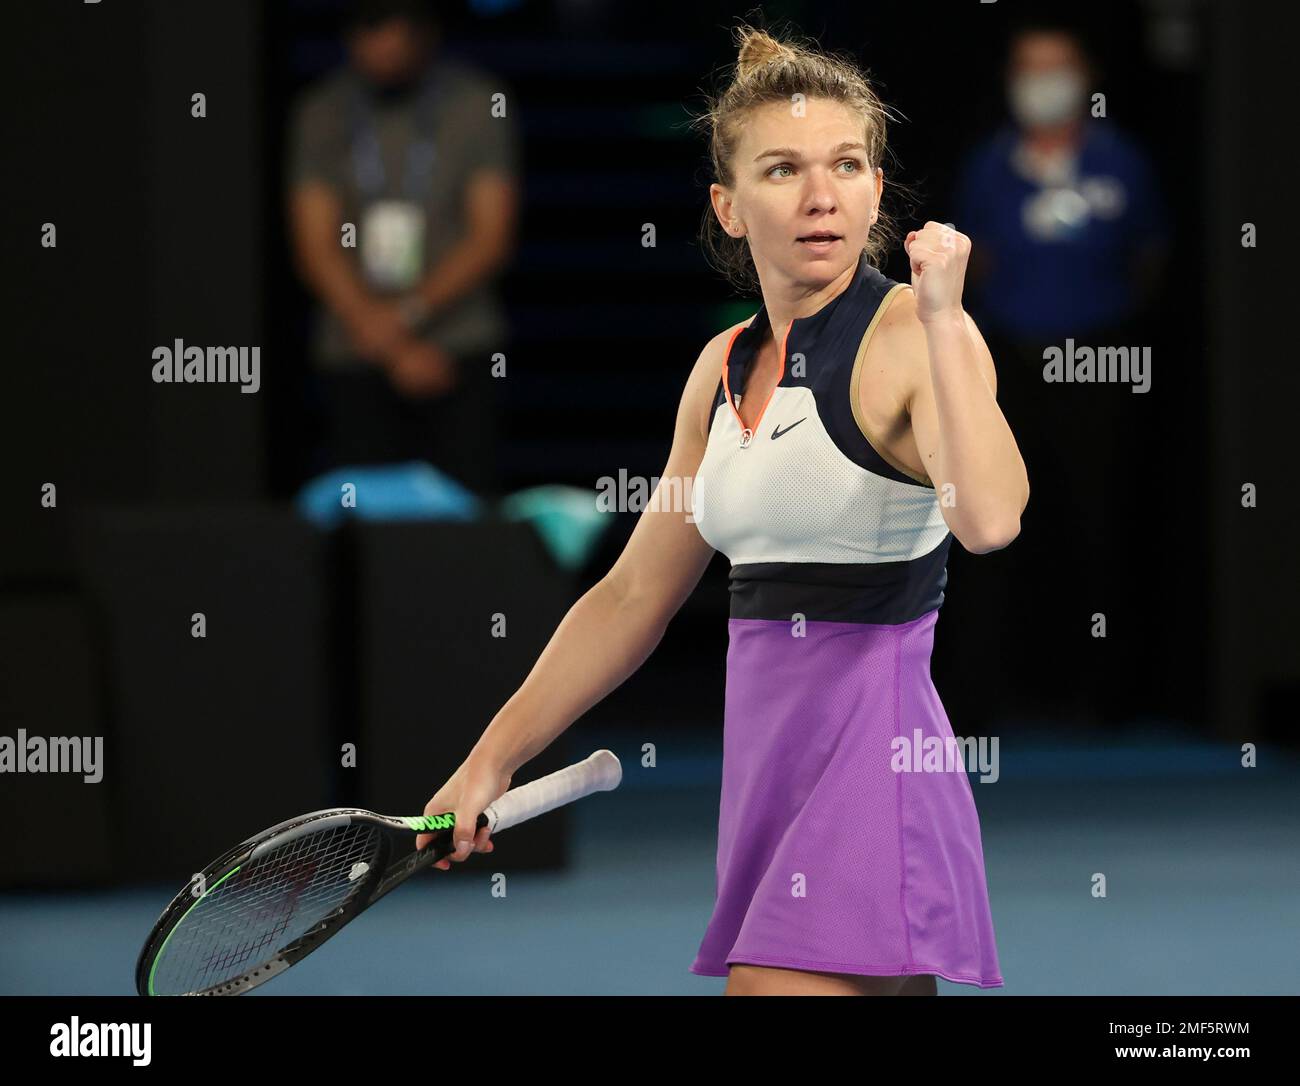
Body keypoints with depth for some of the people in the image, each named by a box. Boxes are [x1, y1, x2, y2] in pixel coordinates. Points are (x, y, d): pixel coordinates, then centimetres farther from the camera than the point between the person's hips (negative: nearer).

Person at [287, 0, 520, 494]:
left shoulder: (481, 104, 3)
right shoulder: (321, 114, 6)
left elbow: (493, 237, 0)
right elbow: (315, 248, 1)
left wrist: (409, 312, -12)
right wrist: (396, 351, -8)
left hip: (458, 352, -1)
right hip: (355, 358, 1)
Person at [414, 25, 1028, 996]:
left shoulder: (912, 334, -10)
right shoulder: (724, 368, 13)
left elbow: (990, 517, -30)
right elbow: (634, 597, 22)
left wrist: (941, 318, -27)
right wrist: (492, 760, 20)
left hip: (870, 756, -8)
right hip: (766, 767, 8)